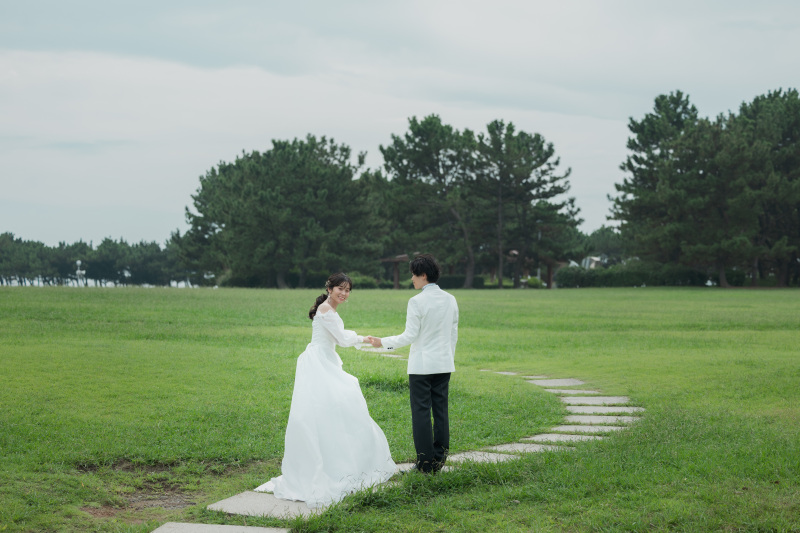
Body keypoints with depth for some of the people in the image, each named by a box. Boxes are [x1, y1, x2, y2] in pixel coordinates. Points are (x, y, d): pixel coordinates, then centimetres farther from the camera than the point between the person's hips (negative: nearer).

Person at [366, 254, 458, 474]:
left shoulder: (417, 302, -13)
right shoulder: (450, 300, 6)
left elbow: (410, 336, -14)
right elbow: (454, 335, 12)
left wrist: (382, 342, -4)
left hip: (421, 365, -6)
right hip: (444, 364, 6)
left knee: (421, 412, 0)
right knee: (441, 411, 9)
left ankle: (425, 463, 1)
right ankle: (439, 460, 13)